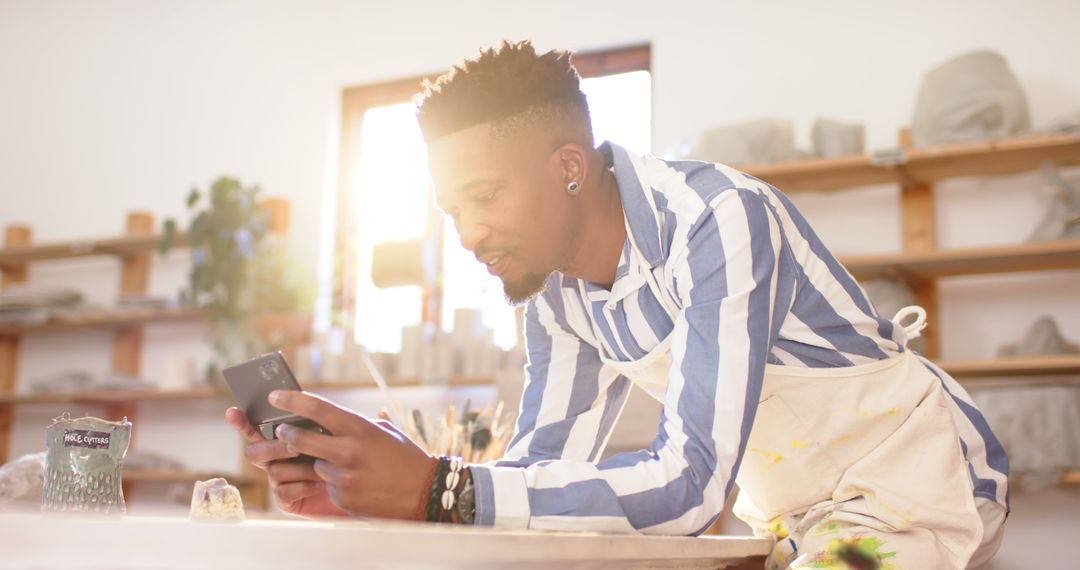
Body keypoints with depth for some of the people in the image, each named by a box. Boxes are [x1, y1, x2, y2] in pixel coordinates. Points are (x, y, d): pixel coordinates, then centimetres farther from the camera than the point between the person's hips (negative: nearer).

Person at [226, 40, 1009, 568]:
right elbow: (539, 471, -3)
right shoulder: (555, 296, -2)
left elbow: (688, 485, -32)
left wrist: (435, 491, -37)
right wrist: (359, 492, -18)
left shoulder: (719, 219, -26)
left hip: (915, 476, -6)